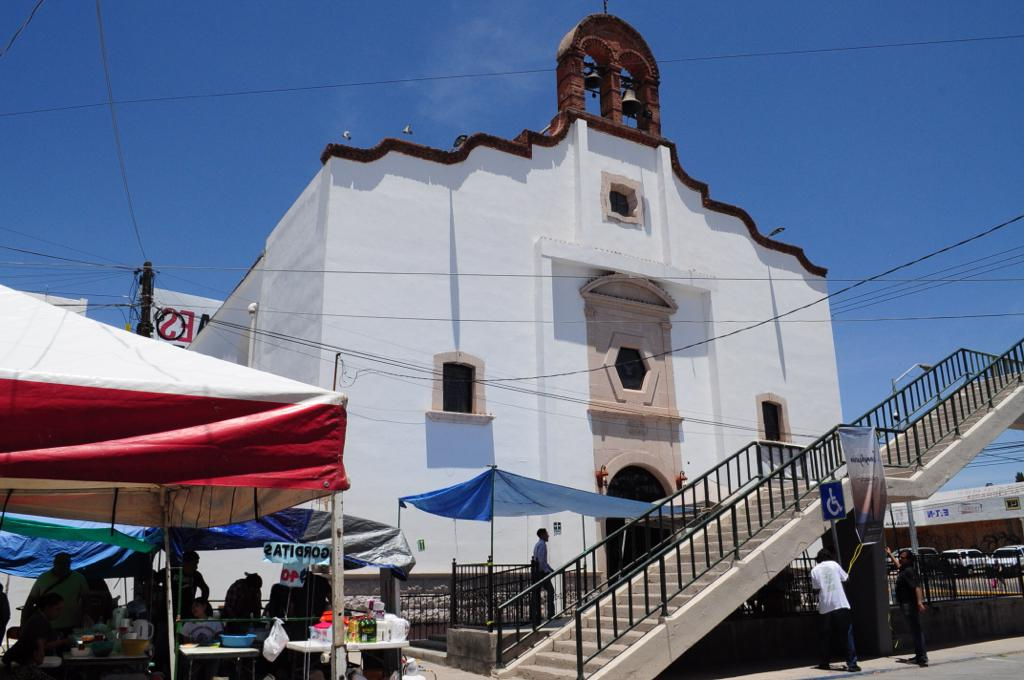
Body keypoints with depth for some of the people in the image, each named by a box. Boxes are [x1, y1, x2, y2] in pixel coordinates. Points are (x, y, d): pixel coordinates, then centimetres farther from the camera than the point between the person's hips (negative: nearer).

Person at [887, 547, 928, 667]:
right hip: (905, 604, 10)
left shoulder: (909, 571, -15)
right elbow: (898, 564, 39)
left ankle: (922, 657, -12)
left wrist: (919, 602, -36)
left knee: (916, 630, -11)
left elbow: (917, 587, -27)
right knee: (914, 630, 15)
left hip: (910, 604, -10)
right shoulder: (903, 569, 14)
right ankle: (919, 656, 22)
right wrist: (890, 554, 49)